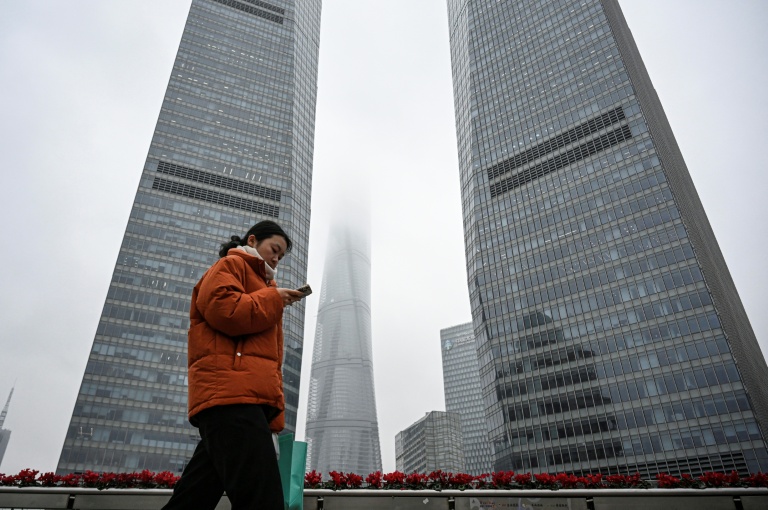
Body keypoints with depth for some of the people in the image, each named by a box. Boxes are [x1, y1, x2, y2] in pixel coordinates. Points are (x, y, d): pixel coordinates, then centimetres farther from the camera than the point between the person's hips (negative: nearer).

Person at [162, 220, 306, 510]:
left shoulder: (260, 282, 33)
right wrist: (273, 298, -1)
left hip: (248, 394, 9)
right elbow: (224, 310, -15)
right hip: (233, 392, -9)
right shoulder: (230, 265, 8)